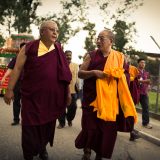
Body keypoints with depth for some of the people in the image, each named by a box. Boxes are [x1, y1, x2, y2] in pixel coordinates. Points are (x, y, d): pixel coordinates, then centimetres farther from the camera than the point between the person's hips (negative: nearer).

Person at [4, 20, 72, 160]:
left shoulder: (59, 51, 7)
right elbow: (17, 69, -4)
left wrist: (68, 92, 9)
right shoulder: (29, 48, -3)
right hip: (32, 95, -3)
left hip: (52, 96, 3)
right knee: (30, 126, 2)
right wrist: (10, 89, -8)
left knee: (48, 125, 15)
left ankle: (42, 148, 39)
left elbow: (64, 73, 11)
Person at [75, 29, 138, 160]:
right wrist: (93, 72, -15)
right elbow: (80, 73, 0)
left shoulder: (119, 57, 5)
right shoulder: (91, 56, 3)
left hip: (111, 99, 1)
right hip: (92, 98, -1)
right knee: (90, 126, -1)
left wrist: (117, 75, -7)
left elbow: (123, 76, 14)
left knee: (107, 127, 5)